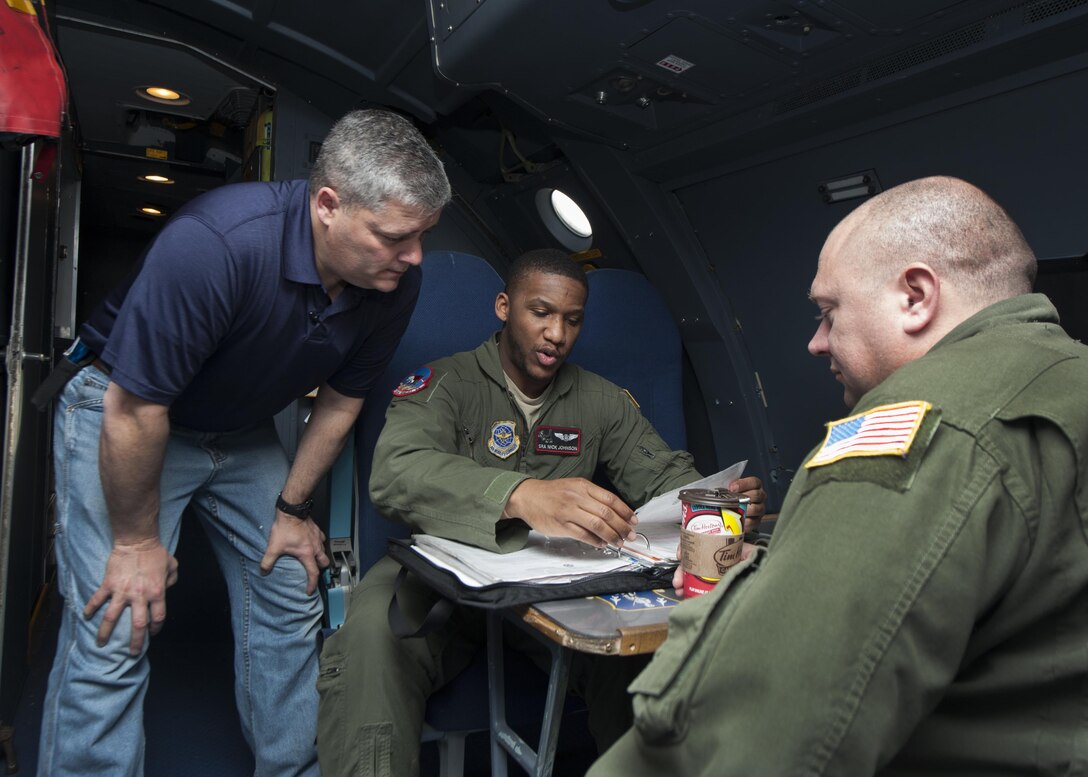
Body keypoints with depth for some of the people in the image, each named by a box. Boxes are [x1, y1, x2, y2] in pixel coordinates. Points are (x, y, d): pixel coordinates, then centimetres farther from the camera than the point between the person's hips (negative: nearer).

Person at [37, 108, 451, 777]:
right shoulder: (216, 242, -36)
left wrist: (292, 510, 3)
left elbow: (341, 399, -2)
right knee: (114, 631, -10)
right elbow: (135, 411, -27)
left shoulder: (396, 282, -17)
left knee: (291, 609, 9)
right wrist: (136, 541, -15)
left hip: (243, 433, 5)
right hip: (120, 414, -5)